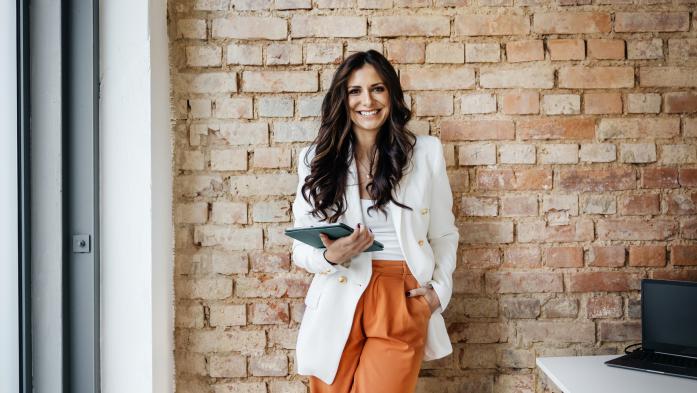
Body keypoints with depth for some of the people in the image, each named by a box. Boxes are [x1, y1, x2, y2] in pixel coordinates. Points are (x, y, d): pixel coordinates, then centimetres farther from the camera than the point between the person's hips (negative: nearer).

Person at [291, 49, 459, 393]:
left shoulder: (426, 151, 3)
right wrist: (329, 257, -16)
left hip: (403, 300, -1)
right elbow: (301, 247, 5)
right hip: (339, 304, 1)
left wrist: (440, 287, -2)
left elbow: (444, 234, 12)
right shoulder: (316, 159, 4)